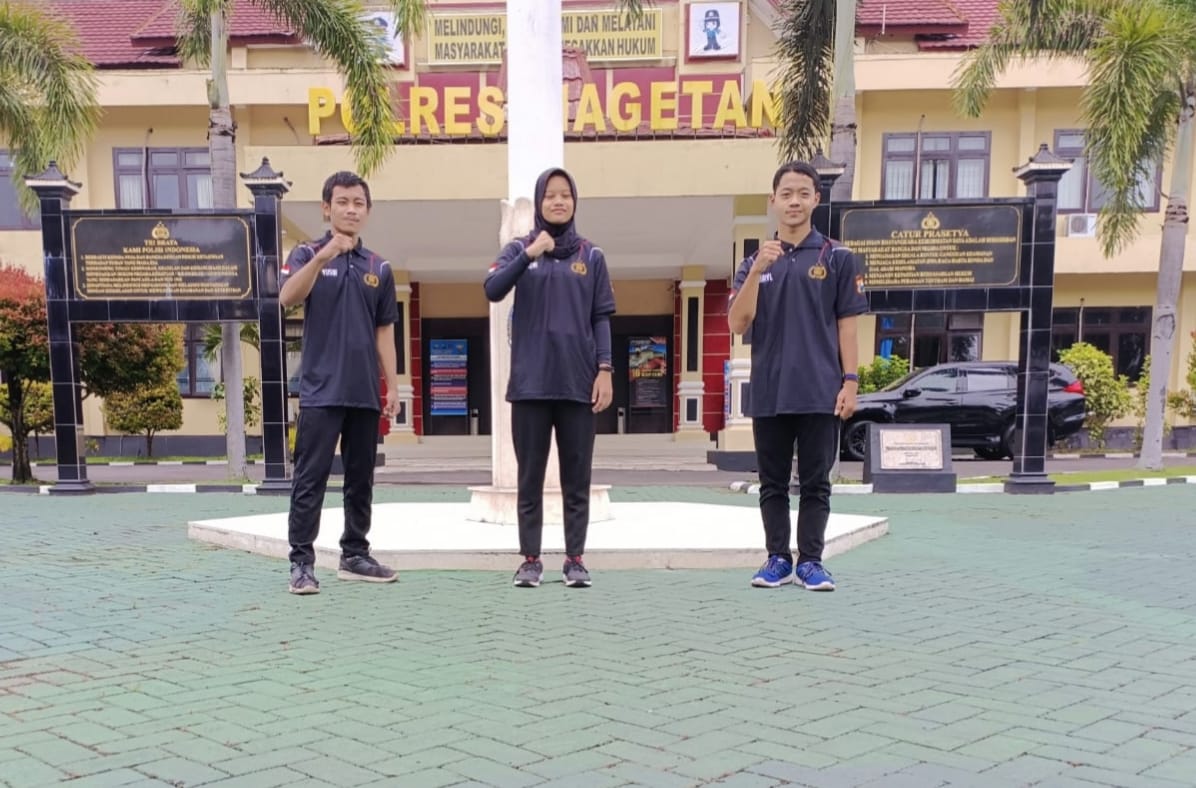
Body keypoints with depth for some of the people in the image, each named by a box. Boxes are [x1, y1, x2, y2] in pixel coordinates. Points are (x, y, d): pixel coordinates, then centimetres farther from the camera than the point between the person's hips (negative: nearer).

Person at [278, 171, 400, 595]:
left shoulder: (378, 268, 11)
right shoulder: (308, 254, 1)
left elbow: (384, 331, 13)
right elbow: (287, 298, -18)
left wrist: (392, 385, 7)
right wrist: (324, 255, -31)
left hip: (365, 393, 4)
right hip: (320, 390, -4)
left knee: (360, 480, 11)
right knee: (310, 480, -4)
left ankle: (355, 555, 21)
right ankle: (301, 562, 2)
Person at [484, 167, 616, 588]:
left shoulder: (591, 255, 9)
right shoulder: (519, 249, 7)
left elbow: (601, 318, 6)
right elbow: (493, 290, -10)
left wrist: (604, 370, -3)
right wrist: (531, 254, -20)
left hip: (578, 383, 1)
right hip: (531, 382, 0)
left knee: (576, 479, 5)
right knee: (531, 478, 5)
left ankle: (575, 558, 13)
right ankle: (530, 559, 12)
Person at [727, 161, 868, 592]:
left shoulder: (837, 258, 4)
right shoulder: (754, 262, 9)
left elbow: (847, 325, 2)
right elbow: (738, 324, -2)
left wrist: (850, 382, -5)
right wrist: (757, 271, -14)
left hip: (820, 392, -2)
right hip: (768, 392, 2)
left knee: (815, 483, 4)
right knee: (773, 483, 9)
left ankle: (810, 561, 12)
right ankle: (777, 559, 18)